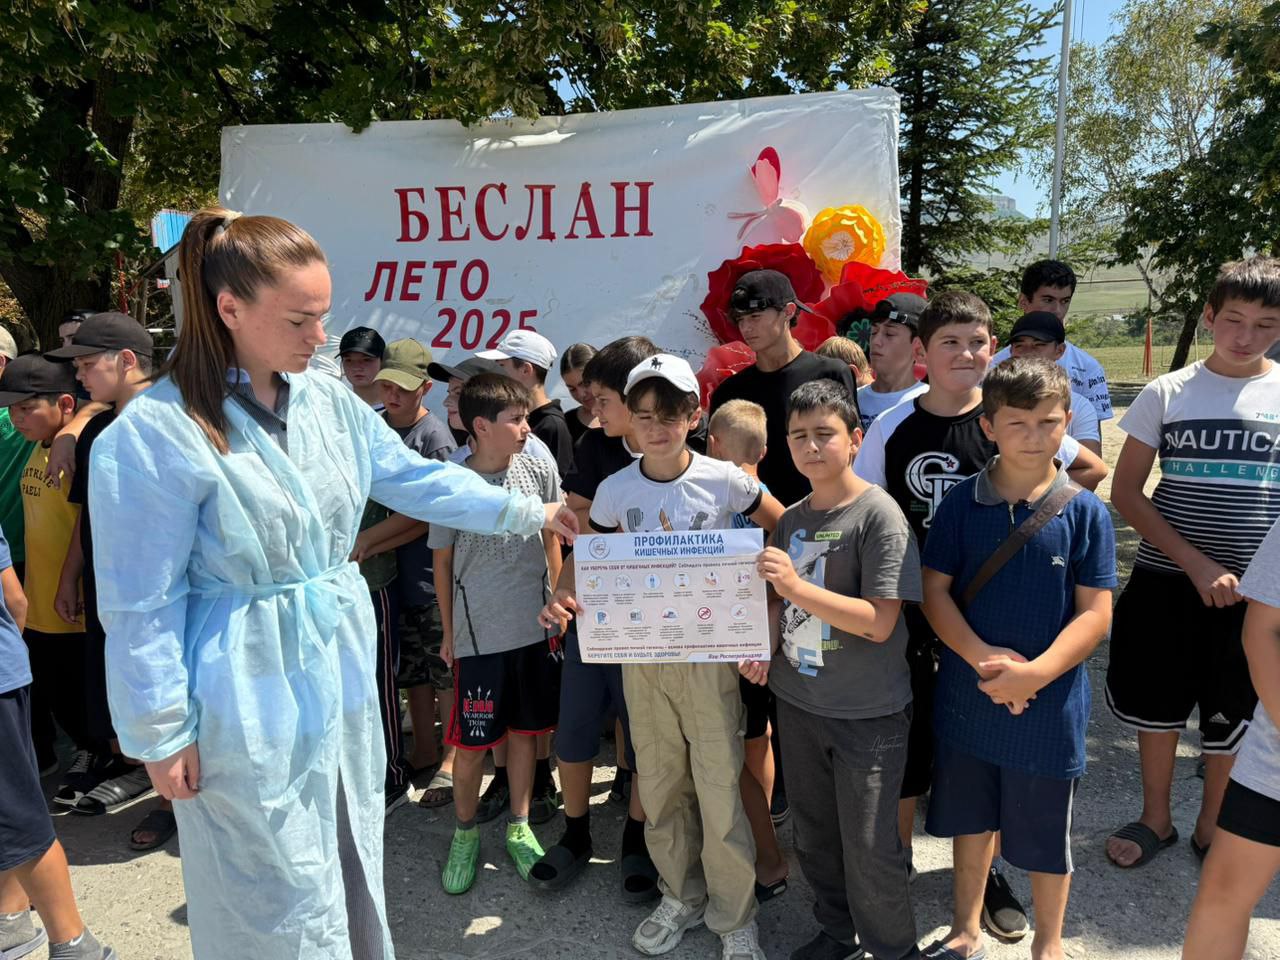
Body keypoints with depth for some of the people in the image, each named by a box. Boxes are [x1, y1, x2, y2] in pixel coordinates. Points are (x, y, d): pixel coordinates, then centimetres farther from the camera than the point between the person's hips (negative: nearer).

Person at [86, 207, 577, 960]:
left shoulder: (330, 402, -1)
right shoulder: (154, 434, -20)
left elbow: (419, 481, 7)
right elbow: (143, 603, -15)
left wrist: (531, 512, 6)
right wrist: (162, 735, -10)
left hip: (341, 671, 6)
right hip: (248, 697, -6)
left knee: (353, 863, 24)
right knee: (281, 895, 12)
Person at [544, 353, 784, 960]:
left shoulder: (723, 480, -9)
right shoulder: (614, 491, -2)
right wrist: (567, 599, -14)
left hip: (709, 653, -3)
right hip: (641, 655, 3)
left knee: (720, 786, 2)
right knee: (660, 785, 15)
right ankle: (680, 897, 36)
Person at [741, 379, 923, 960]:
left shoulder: (878, 515, -15)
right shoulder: (791, 519, 4)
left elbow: (880, 622, -21)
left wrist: (796, 586, -29)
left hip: (868, 715, -6)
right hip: (797, 704, 6)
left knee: (869, 847, 6)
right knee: (813, 837, 19)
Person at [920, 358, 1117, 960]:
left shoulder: (1084, 513, -9)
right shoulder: (962, 503, -5)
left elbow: (1095, 615, -10)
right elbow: (935, 591, -4)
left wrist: (1034, 673, -22)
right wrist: (982, 658, -18)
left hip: (1049, 704, -2)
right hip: (967, 698, 2)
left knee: (1046, 836, 15)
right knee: (971, 819, 20)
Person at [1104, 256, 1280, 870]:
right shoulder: (1169, 392, -3)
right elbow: (1126, 492, -3)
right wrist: (1195, 562, -13)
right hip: (1166, 584, 0)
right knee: (1156, 707, 12)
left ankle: (1211, 830, 35)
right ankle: (1155, 819, 34)